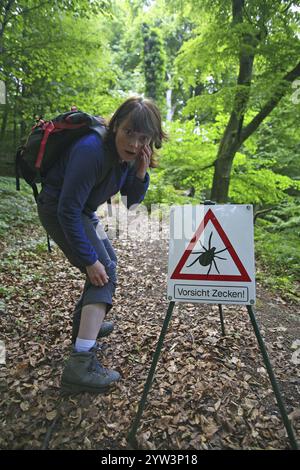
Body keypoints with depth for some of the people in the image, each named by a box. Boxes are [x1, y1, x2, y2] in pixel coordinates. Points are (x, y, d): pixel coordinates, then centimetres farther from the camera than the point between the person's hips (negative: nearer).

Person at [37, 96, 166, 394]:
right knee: (104, 271, -17)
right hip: (57, 209, -9)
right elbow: (68, 210, -31)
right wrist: (89, 260, -28)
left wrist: (140, 173, -20)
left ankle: (86, 323, 36)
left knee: (107, 261, 18)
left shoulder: (131, 154, -7)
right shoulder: (92, 151, -31)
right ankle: (80, 366, -19)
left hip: (83, 208, 9)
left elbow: (133, 200, -1)